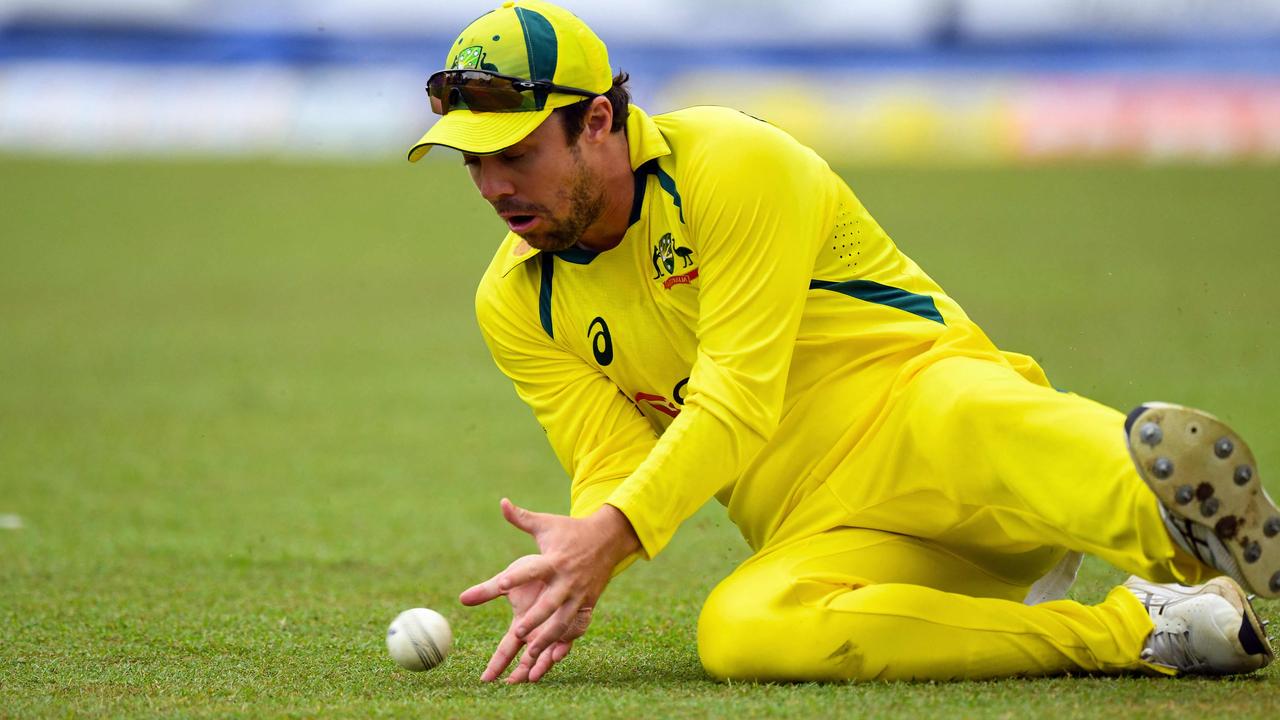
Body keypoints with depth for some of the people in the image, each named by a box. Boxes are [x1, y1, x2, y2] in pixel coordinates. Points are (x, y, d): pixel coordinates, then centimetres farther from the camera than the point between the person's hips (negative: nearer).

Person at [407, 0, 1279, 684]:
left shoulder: (732, 164, -9)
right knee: (739, 633, -32)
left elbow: (740, 401, -17)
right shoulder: (517, 304, 8)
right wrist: (570, 564, -24)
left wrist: (609, 537, -31)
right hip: (819, 535, 4)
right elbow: (614, 467, 1)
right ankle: (1146, 627, -32)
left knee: (967, 416, -40)